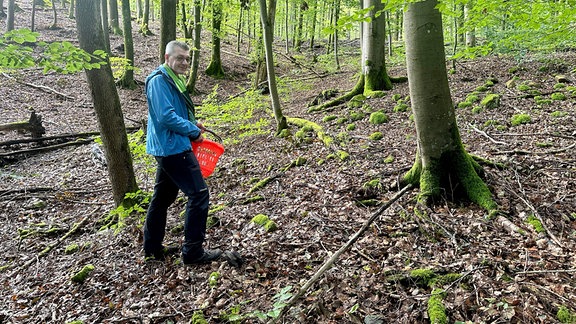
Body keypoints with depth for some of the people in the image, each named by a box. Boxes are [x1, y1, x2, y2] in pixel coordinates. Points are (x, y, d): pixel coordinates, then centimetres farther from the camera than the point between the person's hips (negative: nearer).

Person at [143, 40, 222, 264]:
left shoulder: (173, 80, 15)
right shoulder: (160, 80, -15)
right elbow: (166, 116, -24)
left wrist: (192, 124, 7)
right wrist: (194, 131, -13)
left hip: (167, 149, 11)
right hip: (173, 148, -11)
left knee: (163, 197, 16)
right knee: (199, 194, -7)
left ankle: (153, 248, 27)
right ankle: (193, 251, 1)